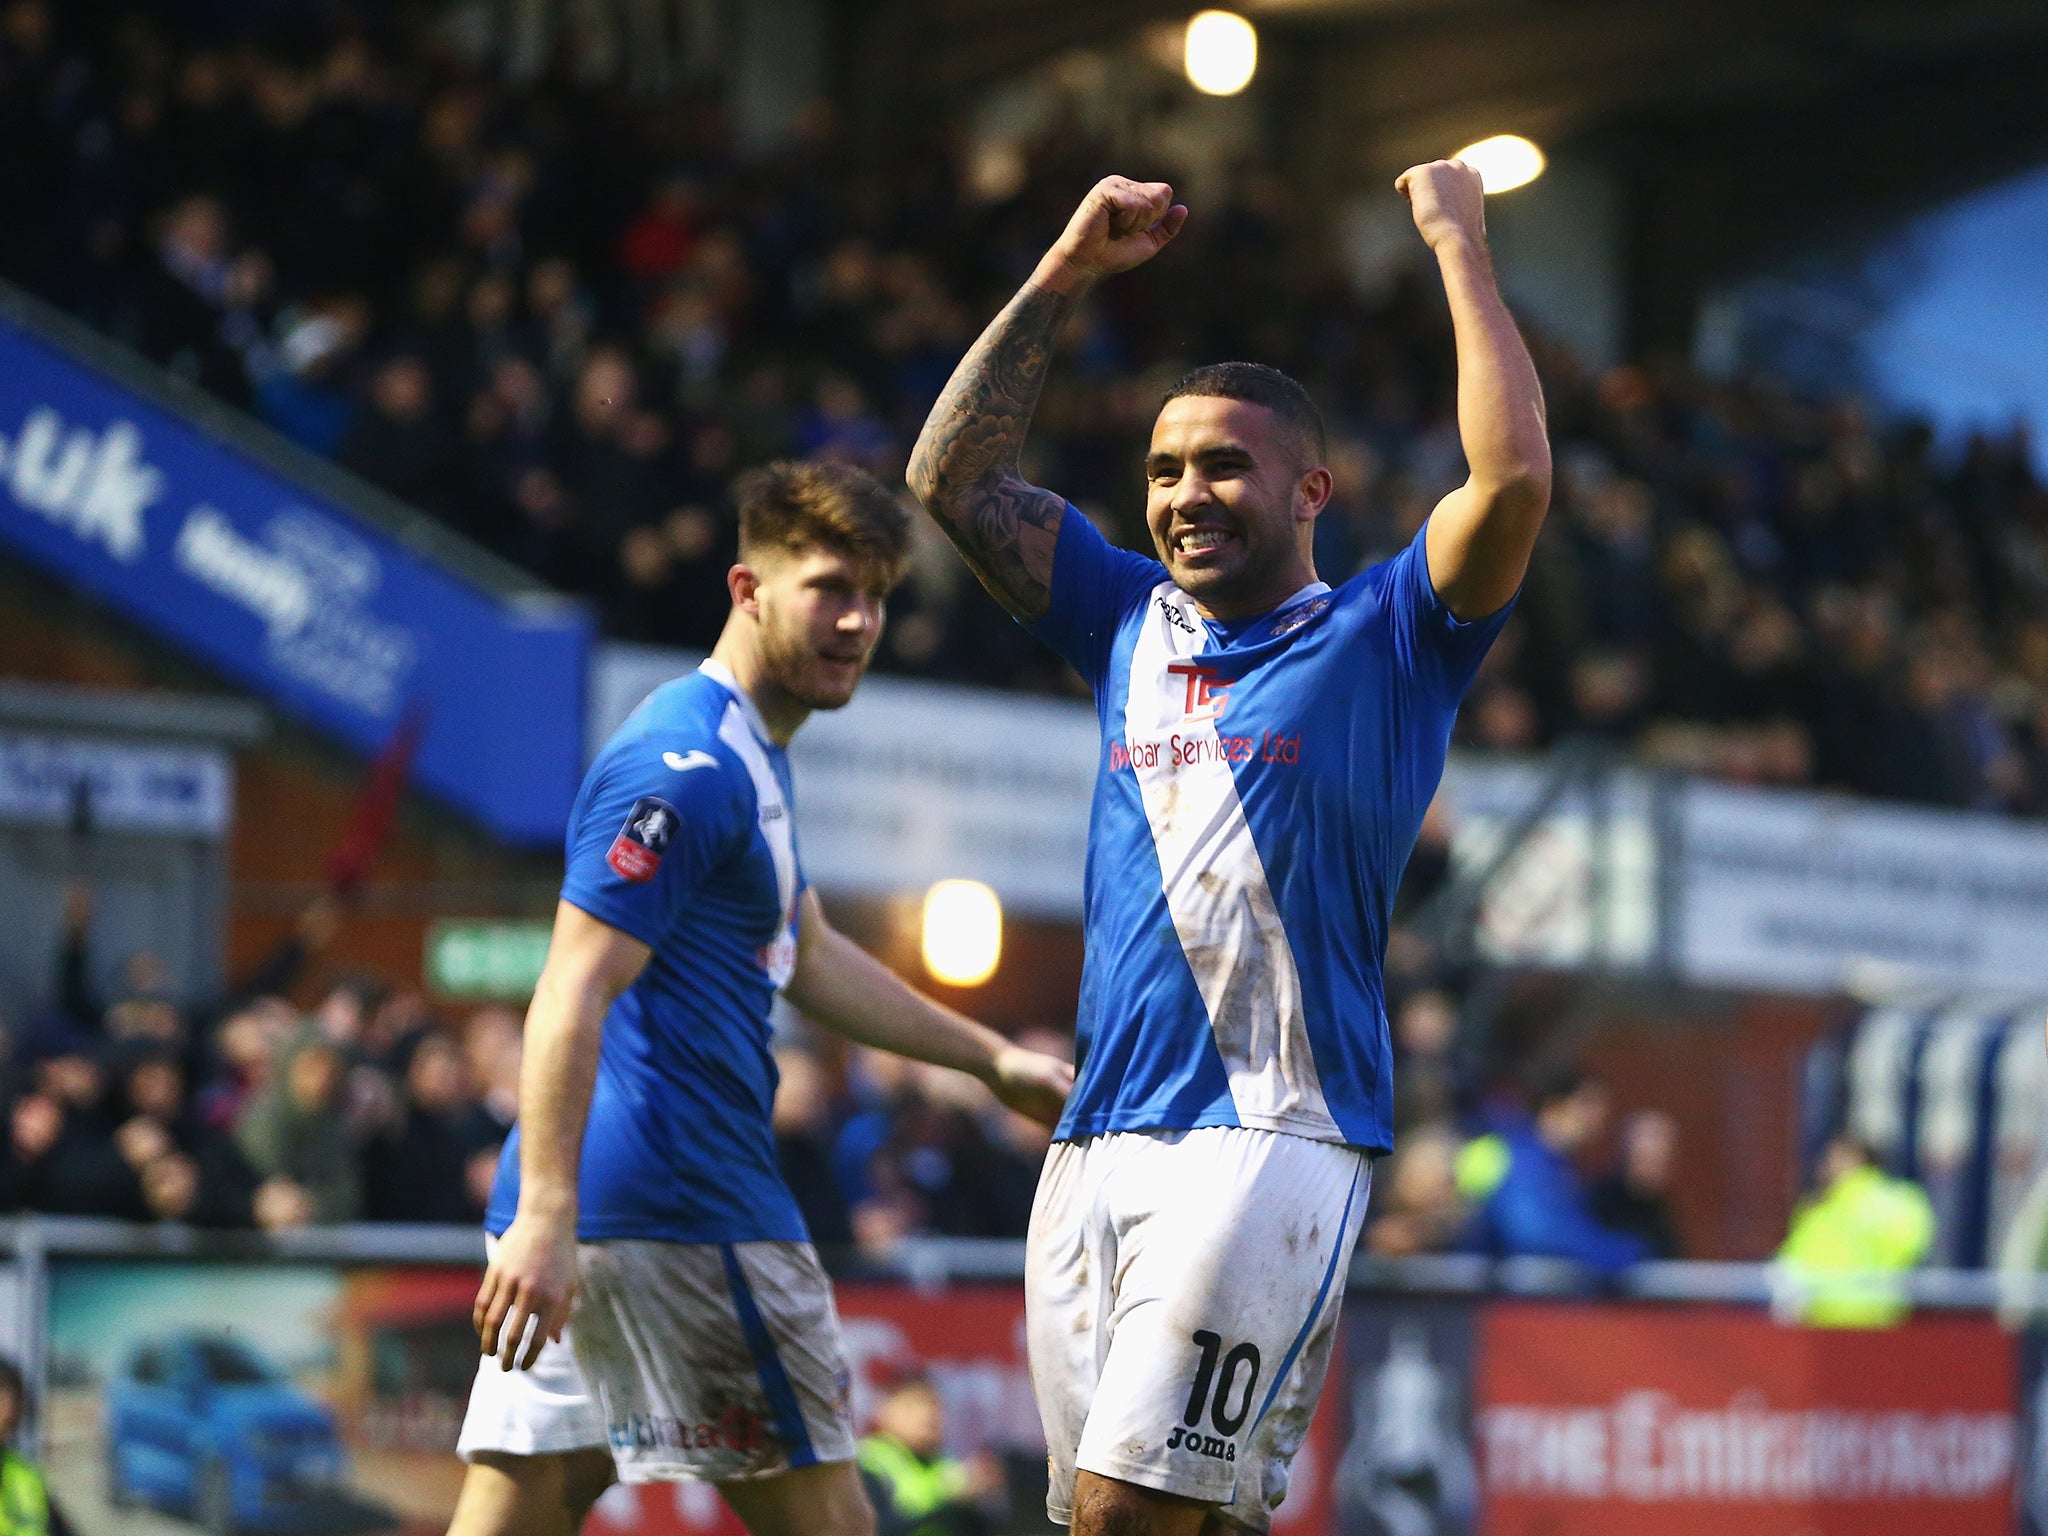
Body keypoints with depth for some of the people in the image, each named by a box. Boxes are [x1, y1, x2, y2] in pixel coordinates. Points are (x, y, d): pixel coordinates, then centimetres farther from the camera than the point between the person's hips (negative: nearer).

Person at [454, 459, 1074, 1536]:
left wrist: (993, 1060, 36)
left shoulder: (748, 757, 21)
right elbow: (574, 991, -20)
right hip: (675, 1205, -10)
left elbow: (808, 957, 34)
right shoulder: (688, 763, -13)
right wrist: (546, 1220, -28)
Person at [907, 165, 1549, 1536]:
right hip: (1096, 1147, 6)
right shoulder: (1133, 626, 20)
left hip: (1271, 1135, -6)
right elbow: (954, 479, 19)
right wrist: (1069, 273, 14)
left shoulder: (1377, 642, 4)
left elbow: (1515, 480, -13)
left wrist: (1462, 246, -5)